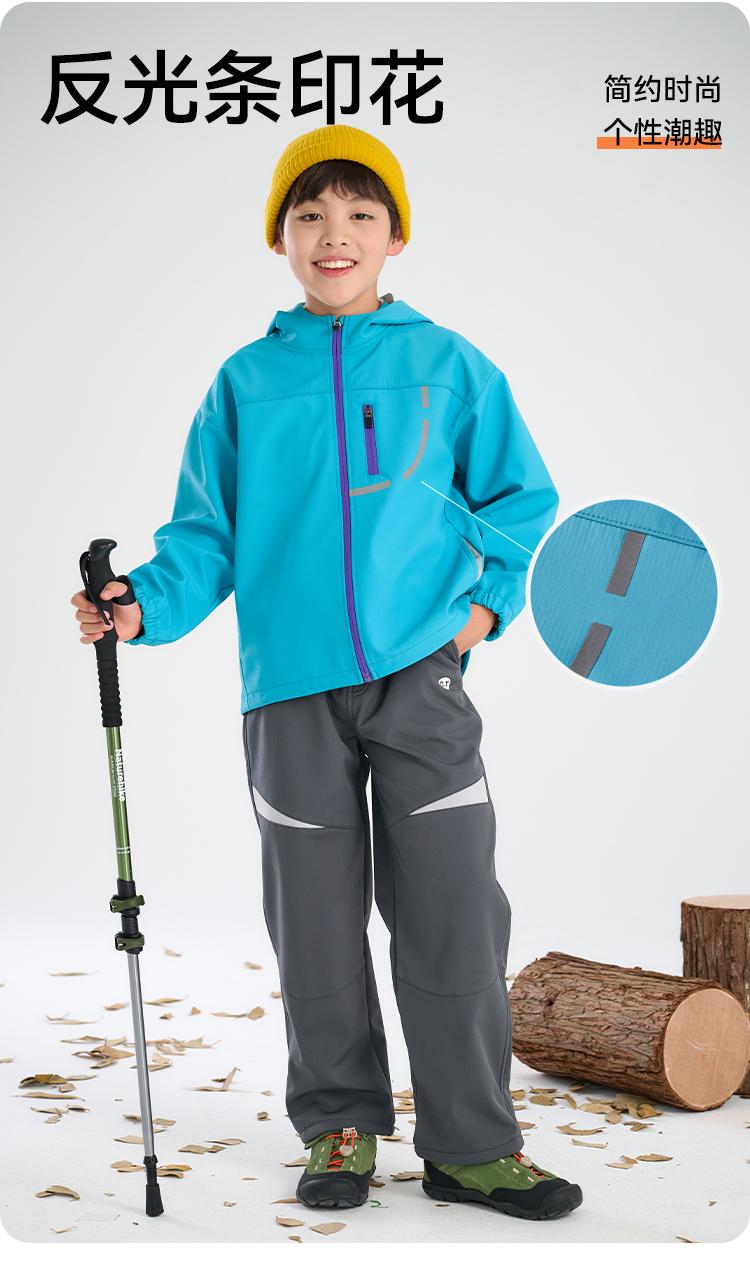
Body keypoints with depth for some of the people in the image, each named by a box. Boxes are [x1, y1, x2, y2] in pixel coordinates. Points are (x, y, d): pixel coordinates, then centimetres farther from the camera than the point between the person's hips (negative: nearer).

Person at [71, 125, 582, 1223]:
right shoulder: (244, 383, 7)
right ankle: (340, 1125, 24)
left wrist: (488, 599, -1)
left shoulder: (448, 365, 6)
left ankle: (473, 1143, 11)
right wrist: (147, 603, -10)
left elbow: (518, 496, 12)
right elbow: (208, 532, 7)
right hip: (292, 687, 1)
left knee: (450, 913, -2)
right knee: (317, 922, 9)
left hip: (422, 676, -1)